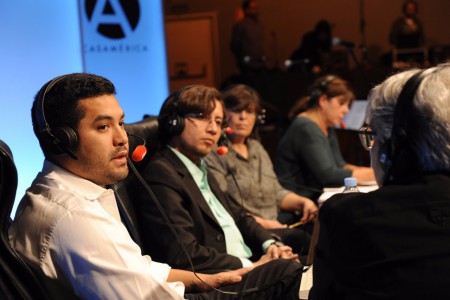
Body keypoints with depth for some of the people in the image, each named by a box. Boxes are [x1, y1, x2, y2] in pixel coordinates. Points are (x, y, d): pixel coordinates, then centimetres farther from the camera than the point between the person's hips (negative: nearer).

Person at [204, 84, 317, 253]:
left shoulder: (257, 149, 25)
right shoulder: (214, 154, -3)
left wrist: (303, 202, 9)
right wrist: (262, 223, -15)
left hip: (273, 228, 8)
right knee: (298, 238, -32)